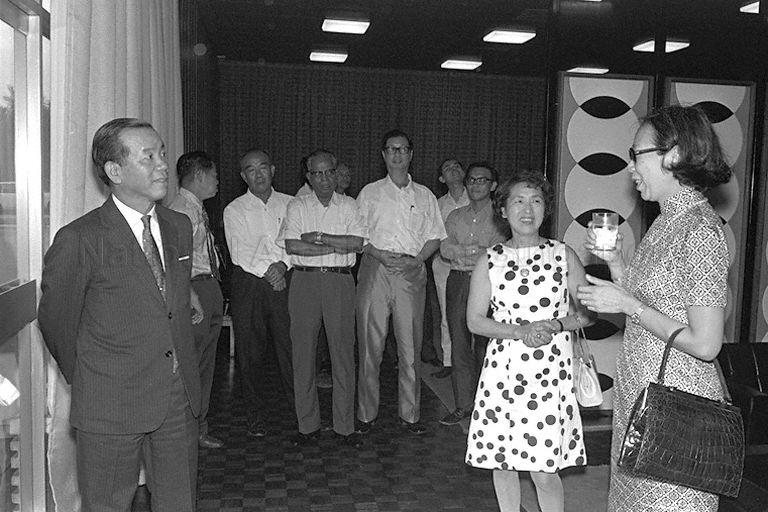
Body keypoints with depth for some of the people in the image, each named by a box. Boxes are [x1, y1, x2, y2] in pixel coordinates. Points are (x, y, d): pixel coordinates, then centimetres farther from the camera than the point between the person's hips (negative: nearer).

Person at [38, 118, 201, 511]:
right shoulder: (79, 240, -14)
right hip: (110, 410, -5)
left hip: (179, 404, 5)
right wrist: (84, 379, 10)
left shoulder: (180, 227, 5)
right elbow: (56, 321, -2)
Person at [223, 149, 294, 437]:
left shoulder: (290, 204, 10)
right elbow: (241, 254, -4)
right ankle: (255, 416, 17)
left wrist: (283, 264, -14)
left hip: (284, 282, 1)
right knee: (250, 351, 4)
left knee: (290, 346, 0)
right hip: (249, 283, 0)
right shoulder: (234, 210, 5)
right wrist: (268, 271, -13)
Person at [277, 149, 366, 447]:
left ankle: (345, 427, 11)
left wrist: (318, 237, -11)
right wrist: (337, 246, -9)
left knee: (343, 352, 1)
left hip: (340, 281, 0)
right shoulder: (297, 207, 9)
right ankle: (307, 425, 15)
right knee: (303, 352, 2)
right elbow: (291, 245, -7)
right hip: (305, 281, 0)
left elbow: (358, 242, -5)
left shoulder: (348, 205, 10)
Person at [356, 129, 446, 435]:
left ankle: (410, 414, 12)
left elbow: (435, 237, 12)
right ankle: (366, 414, 11)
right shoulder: (370, 193, 11)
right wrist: (380, 255, -10)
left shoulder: (424, 195, 15)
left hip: (412, 273, 1)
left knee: (410, 346, 2)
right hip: (375, 270, -1)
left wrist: (415, 260, -5)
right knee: (370, 344, 0)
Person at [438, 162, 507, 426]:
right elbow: (445, 248, 5)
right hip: (458, 282, 4)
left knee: (488, 343, -5)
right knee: (459, 344, 5)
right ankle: (464, 404, 14)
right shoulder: (455, 216, 17)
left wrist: (462, 251, -9)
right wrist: (479, 250, -9)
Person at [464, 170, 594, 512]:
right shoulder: (490, 261, 2)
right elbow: (474, 321, 0)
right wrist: (520, 332, -14)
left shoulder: (563, 255, 2)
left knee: (545, 471, 0)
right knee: (503, 462, 11)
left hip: (551, 372, -1)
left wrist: (557, 325, -14)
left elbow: (587, 313, 5)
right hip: (503, 371, 1)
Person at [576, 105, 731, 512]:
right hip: (639, 394, 9)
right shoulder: (666, 223, 9)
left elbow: (705, 344, -22)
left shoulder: (700, 231, -19)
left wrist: (627, 304, -18)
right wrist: (614, 260, 2)